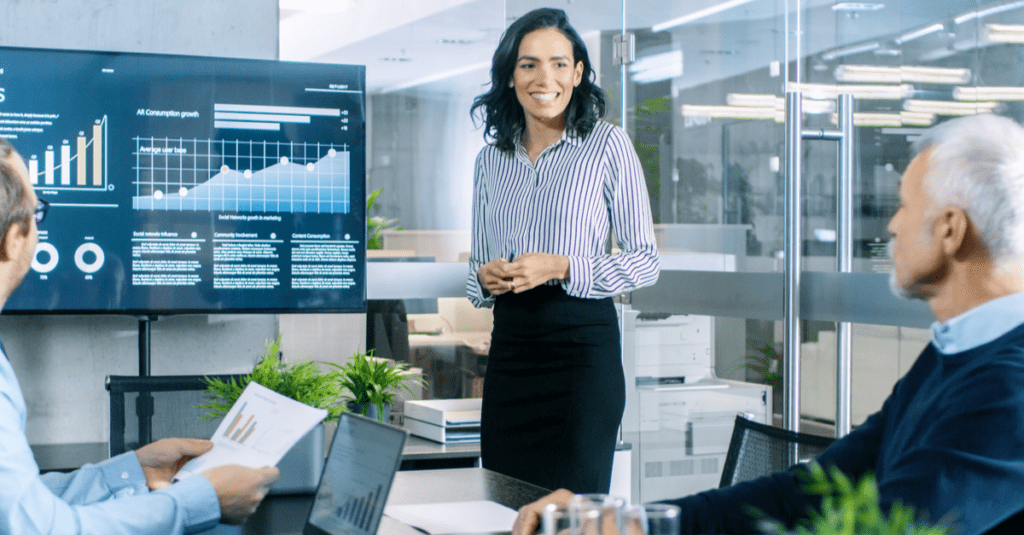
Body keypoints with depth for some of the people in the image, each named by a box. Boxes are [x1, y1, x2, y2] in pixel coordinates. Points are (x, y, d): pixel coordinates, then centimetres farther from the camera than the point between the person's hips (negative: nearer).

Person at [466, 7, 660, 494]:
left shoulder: (607, 145, -2)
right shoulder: (492, 159, 11)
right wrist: (484, 277, -5)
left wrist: (561, 268, -16)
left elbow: (646, 261, -3)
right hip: (510, 346, 5)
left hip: (583, 344, -4)